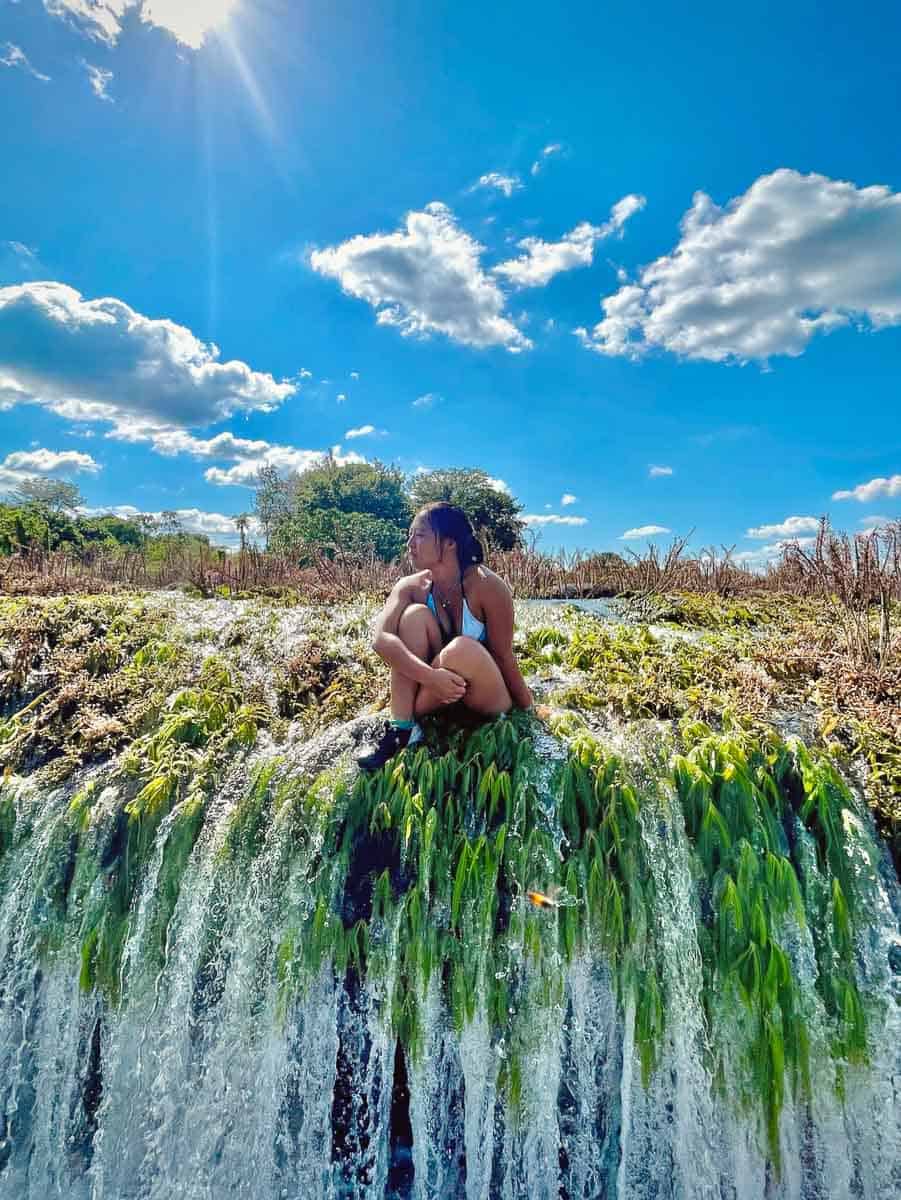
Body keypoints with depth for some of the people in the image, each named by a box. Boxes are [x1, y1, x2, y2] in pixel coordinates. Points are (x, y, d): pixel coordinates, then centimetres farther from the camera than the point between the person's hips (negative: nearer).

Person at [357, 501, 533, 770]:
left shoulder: (487, 586, -21)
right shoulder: (410, 587, -10)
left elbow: (503, 657, -16)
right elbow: (380, 639, -26)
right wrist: (430, 676, -40)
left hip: (489, 700, -3)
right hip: (436, 693, 3)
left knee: (461, 649, -35)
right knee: (415, 614, -20)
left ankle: (407, 718, -10)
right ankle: (402, 729, -22)